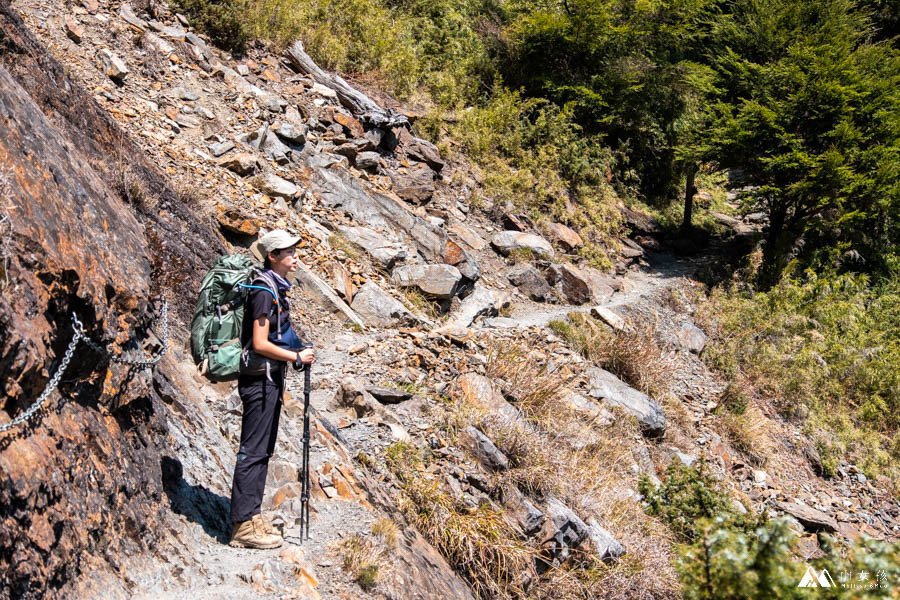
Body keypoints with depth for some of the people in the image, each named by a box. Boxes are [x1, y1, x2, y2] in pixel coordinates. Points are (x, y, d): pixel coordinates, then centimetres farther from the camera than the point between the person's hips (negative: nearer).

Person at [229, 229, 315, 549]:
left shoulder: (275, 288, 14)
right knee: (253, 451, -6)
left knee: (262, 450, 14)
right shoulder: (264, 290, -16)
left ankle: (251, 517, 22)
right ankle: (243, 525, -1)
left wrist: (297, 349, 12)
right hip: (260, 379, -10)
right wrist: (297, 357, -13)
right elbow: (260, 344, -20)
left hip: (270, 378, 10)